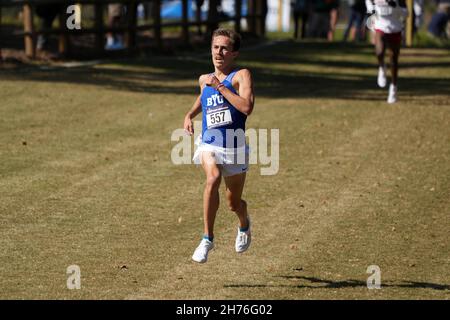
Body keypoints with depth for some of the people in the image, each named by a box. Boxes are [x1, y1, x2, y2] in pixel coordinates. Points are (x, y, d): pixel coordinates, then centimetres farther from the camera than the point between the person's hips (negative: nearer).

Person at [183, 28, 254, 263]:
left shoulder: (241, 76, -8)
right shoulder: (204, 80, 8)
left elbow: (247, 107, -25)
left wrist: (220, 87, -22)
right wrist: (190, 115, 16)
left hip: (234, 148, -2)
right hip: (209, 145, 2)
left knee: (234, 203, 12)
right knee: (212, 179, -31)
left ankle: (244, 224, 50)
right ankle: (207, 238, -25)